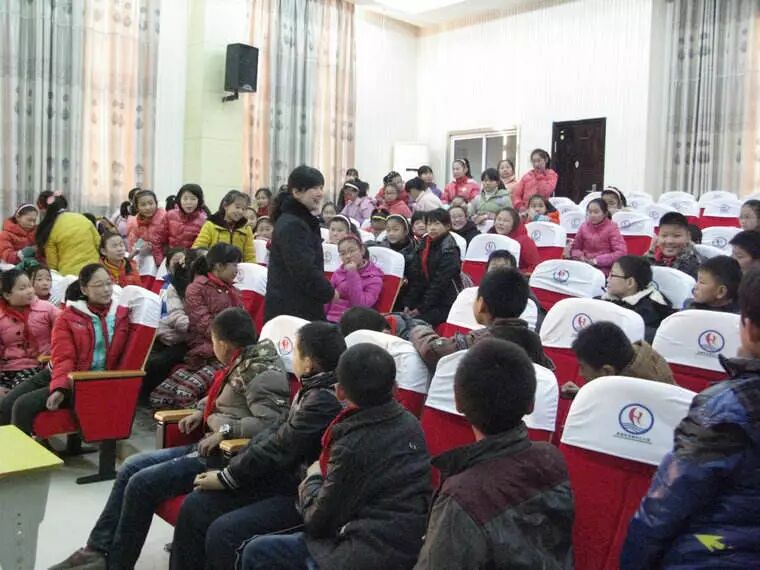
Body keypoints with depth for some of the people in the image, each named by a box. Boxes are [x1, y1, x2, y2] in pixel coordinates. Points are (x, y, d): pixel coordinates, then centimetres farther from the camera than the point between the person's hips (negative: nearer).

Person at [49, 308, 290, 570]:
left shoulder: (261, 371, -19)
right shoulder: (241, 362, 10)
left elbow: (269, 422, -29)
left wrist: (225, 431, -25)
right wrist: (201, 411, 12)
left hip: (228, 457, -10)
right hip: (210, 446, 10)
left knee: (142, 483, -12)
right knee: (131, 467, 6)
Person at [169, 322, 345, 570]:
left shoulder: (325, 401, -22)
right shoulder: (314, 389, 8)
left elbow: (277, 449, -19)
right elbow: (275, 433, 11)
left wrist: (226, 478, -7)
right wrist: (230, 469, 2)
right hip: (284, 478, 10)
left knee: (222, 532, -23)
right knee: (195, 505, 4)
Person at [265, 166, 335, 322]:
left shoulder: (303, 221, 15)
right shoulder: (291, 225, -15)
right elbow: (304, 270, -21)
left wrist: (326, 290, 12)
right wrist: (329, 292, -8)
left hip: (303, 308, 10)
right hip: (291, 309, -10)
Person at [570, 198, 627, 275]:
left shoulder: (611, 228, -3)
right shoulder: (584, 227, 8)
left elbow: (621, 252, -11)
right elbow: (575, 248, 17)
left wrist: (598, 260, -15)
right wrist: (580, 256, -6)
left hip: (603, 269, -4)